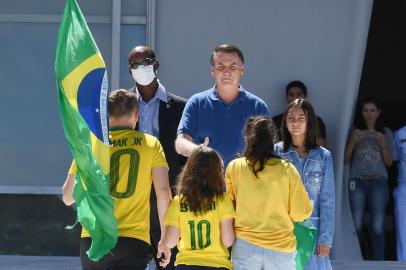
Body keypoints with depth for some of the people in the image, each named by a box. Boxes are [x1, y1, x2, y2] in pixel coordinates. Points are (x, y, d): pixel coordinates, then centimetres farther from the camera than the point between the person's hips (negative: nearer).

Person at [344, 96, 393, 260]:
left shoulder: (386, 133, 13)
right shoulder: (355, 131, 10)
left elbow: (389, 162, 10)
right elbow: (345, 159, 6)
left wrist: (383, 143, -6)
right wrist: (353, 141, -10)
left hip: (378, 182, 0)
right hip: (358, 182, 0)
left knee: (378, 226, -9)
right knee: (356, 225, -10)